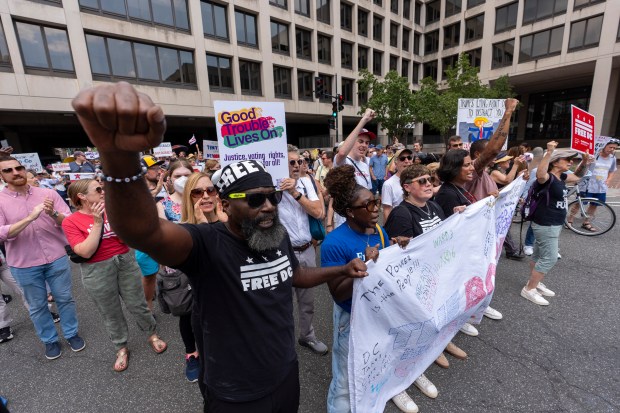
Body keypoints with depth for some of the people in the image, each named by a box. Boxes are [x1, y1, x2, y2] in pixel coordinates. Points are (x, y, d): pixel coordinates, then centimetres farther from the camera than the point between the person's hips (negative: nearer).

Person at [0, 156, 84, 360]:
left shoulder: (48, 193, -3)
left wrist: (53, 214, -26)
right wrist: (30, 218, -27)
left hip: (57, 258, 0)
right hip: (24, 265, 0)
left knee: (65, 298, 13)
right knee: (37, 306, 15)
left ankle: (72, 333, 32)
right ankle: (49, 340, 34)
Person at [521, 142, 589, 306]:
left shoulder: (561, 177, 9)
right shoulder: (548, 178, -20)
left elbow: (578, 176, 27)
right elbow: (540, 174, -44)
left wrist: (584, 161, 9)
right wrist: (549, 152, -48)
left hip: (554, 224, 9)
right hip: (545, 225, -9)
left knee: (539, 256, 17)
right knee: (549, 258, -6)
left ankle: (535, 283, 31)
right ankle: (529, 290, 1)